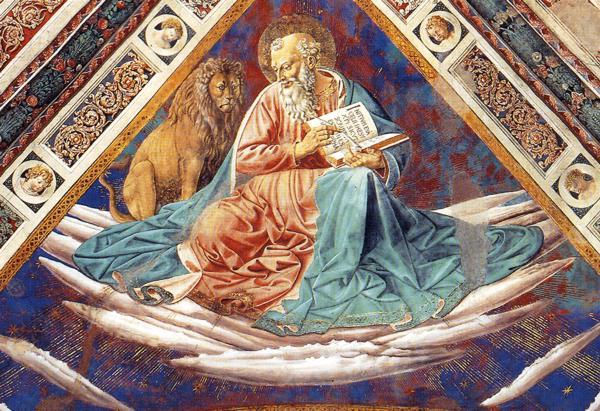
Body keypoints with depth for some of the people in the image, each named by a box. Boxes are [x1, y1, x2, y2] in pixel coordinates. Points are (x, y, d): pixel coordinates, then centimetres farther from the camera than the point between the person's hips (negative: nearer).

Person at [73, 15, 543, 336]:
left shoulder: (343, 92, -1)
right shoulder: (270, 99, 0)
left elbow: (398, 149, -4)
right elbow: (244, 159, -11)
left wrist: (378, 162, -29)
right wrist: (300, 150, -22)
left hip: (332, 194, 1)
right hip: (275, 194, -1)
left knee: (360, 182, -32)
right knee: (220, 227, -25)